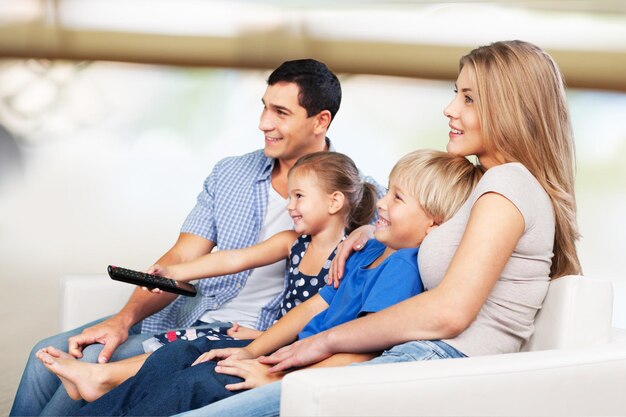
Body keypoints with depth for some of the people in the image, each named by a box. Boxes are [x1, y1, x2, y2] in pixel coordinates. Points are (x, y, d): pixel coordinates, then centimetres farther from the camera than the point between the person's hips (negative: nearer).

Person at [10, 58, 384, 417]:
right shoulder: (229, 174, 8)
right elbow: (181, 261, 3)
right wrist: (125, 318, -13)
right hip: (187, 313, 6)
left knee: (97, 361, -22)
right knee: (51, 353, -9)